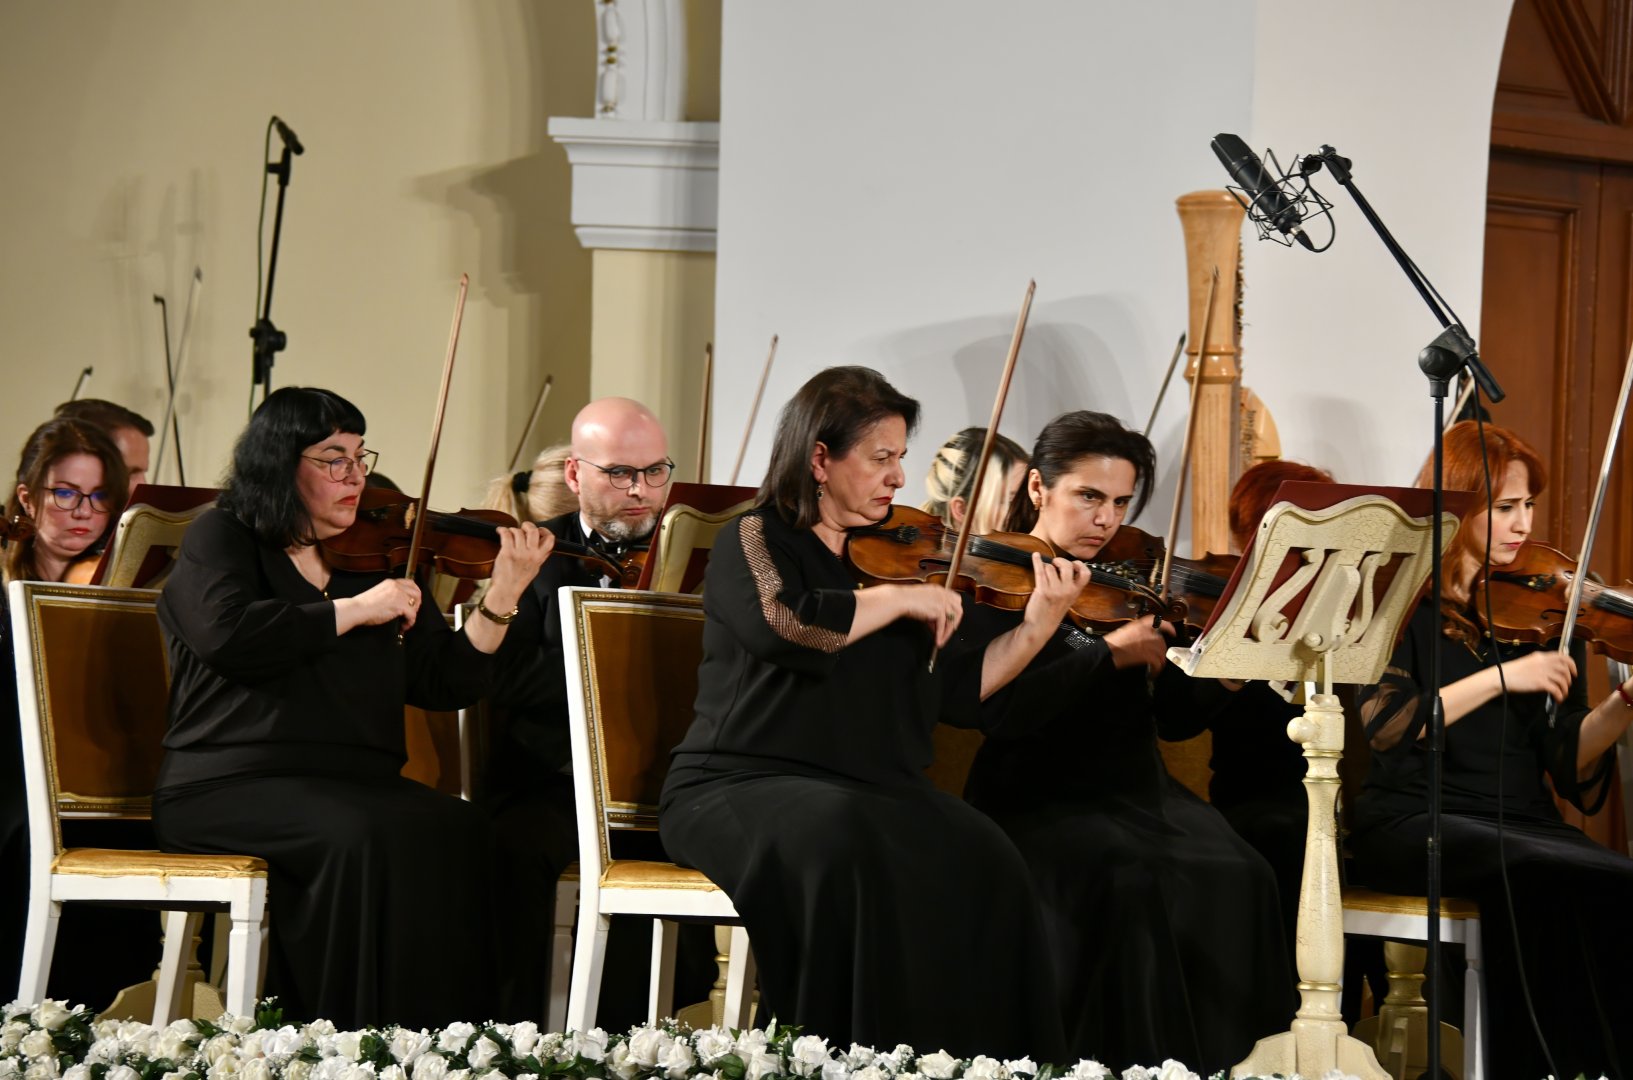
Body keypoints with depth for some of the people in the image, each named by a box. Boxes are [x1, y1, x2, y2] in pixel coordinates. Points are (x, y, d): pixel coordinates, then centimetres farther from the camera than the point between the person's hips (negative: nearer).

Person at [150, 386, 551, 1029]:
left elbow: (447, 682, 12)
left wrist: (503, 597, -3)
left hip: (357, 782, 5)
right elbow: (228, 632, -16)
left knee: (458, 832, -26)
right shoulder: (221, 541, 7)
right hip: (233, 783, -5)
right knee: (362, 840, -34)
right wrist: (354, 610, -9)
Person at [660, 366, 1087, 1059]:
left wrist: (1038, 623, -1)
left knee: (978, 860, -25)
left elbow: (956, 694, 10)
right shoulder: (754, 542, 1)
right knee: (843, 845, -38)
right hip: (743, 788, -5)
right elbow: (781, 624, -23)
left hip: (874, 791, 5)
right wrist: (899, 599, -14)